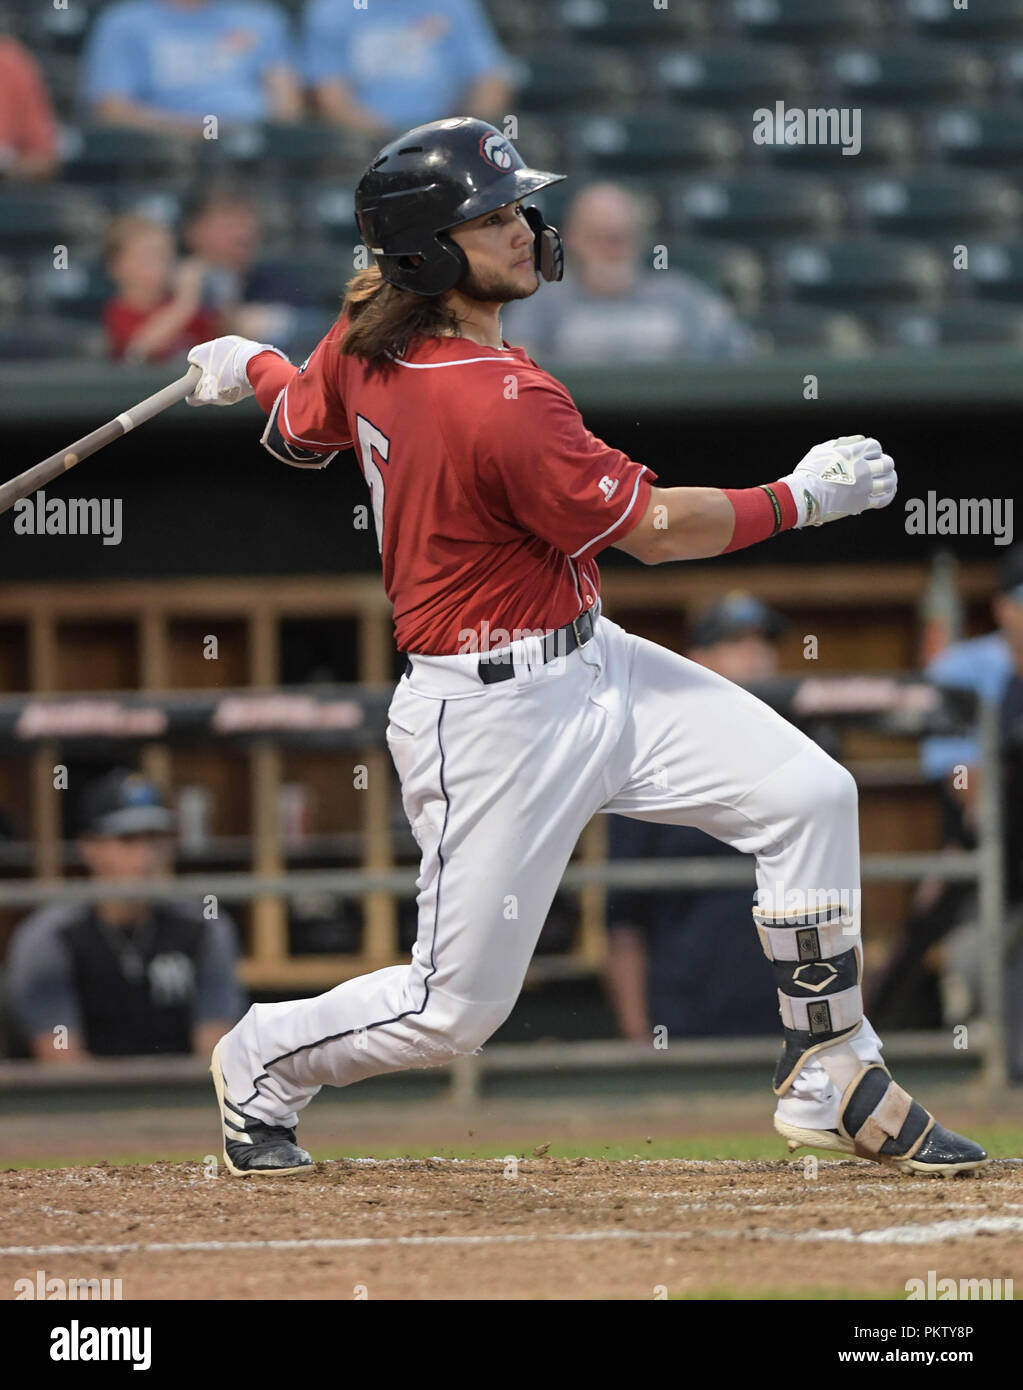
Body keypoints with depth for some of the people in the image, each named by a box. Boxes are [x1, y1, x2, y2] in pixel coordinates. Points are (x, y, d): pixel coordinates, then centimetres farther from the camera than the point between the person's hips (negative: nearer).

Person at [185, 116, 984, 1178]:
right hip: (491, 718, -10)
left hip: (590, 665, 10)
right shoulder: (500, 403, -28)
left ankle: (830, 1084, 6)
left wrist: (253, 366, 41)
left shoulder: (367, 330, -2)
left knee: (808, 795, -3)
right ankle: (260, 1066, 29)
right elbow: (656, 530, -19)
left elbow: (302, 429, 19)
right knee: (456, 1007, 0)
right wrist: (799, 497, -8)